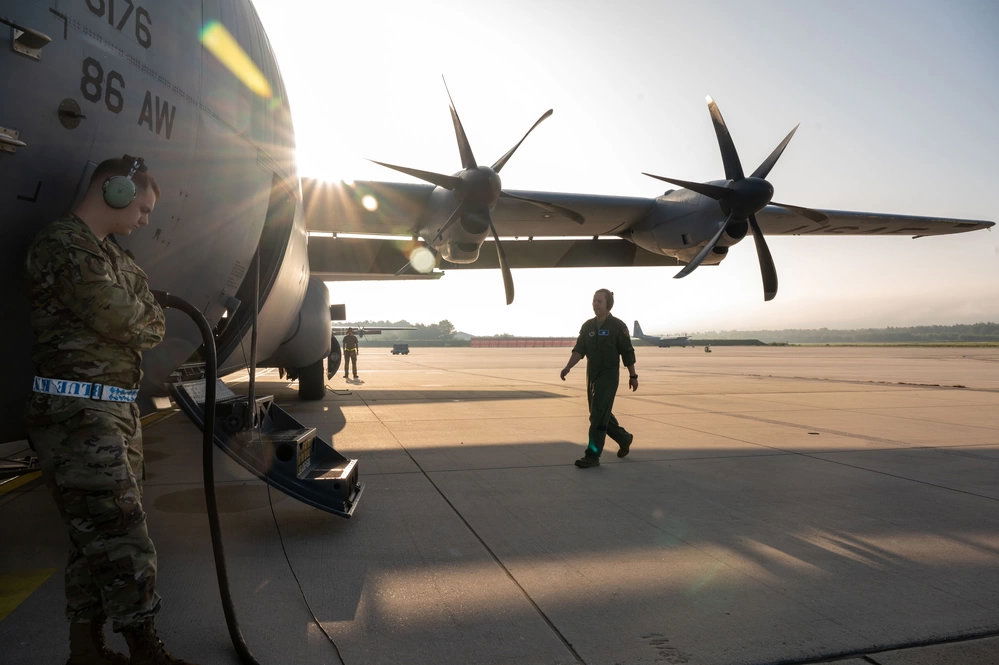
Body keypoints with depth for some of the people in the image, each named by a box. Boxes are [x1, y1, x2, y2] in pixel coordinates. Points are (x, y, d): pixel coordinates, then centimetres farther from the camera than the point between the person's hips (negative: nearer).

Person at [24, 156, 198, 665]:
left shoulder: (115, 256, 20)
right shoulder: (62, 244, -9)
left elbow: (154, 329, 14)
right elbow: (117, 317, -17)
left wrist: (136, 320, -4)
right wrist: (145, 314, 2)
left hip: (117, 412, 10)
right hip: (76, 415, -9)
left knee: (95, 540, 14)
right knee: (123, 541, -8)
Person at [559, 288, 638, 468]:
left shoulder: (618, 326, -7)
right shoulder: (588, 326, 8)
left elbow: (627, 353, -3)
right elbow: (579, 350, 2)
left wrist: (633, 376, -1)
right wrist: (568, 367, -14)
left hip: (609, 376, -6)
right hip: (592, 376, 6)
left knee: (598, 415, -11)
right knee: (599, 414, 15)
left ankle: (592, 456, -7)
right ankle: (624, 438, 37)